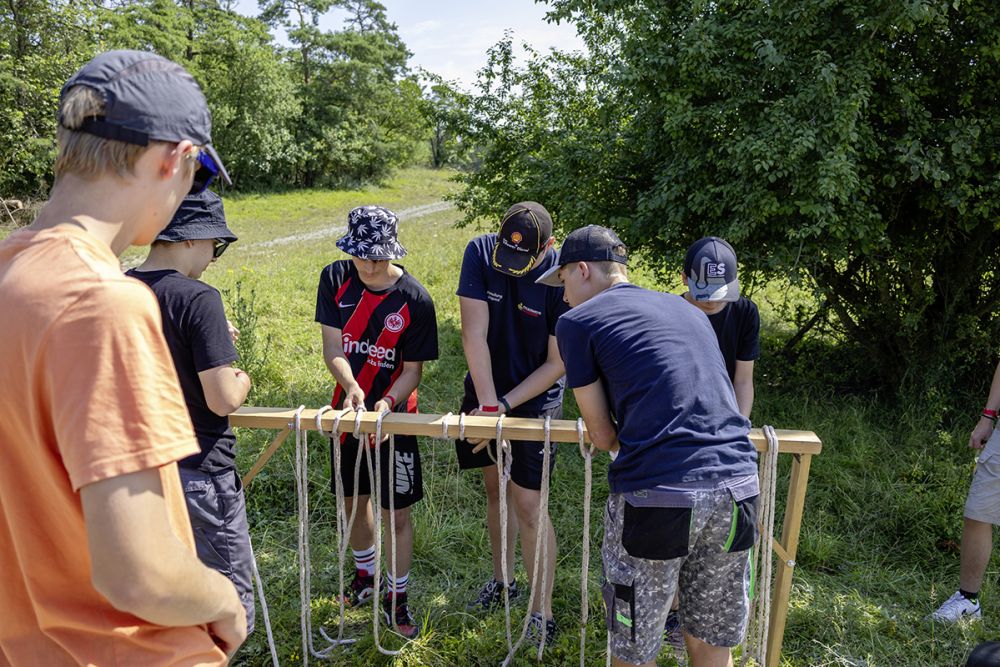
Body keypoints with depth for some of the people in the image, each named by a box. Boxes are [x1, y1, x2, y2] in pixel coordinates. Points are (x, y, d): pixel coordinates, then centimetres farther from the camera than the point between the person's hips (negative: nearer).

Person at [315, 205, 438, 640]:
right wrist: (351, 387, -29)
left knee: (397, 513, 3)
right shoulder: (335, 279, -8)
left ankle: (396, 599, 24)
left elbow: (413, 370, -11)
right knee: (354, 500, 20)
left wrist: (386, 403, -29)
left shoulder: (415, 300, -17)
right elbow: (333, 349, -10)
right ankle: (365, 574, 45)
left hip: (394, 415, -3)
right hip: (348, 411, 4)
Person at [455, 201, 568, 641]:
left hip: (534, 401, -3)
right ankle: (502, 580, 39)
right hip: (484, 393, 4)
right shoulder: (480, 252, -15)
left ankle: (543, 614, 12)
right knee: (495, 489, 18)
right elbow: (474, 335, -20)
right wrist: (487, 405, -25)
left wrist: (504, 405, -20)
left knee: (527, 505, -4)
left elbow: (556, 364, -17)